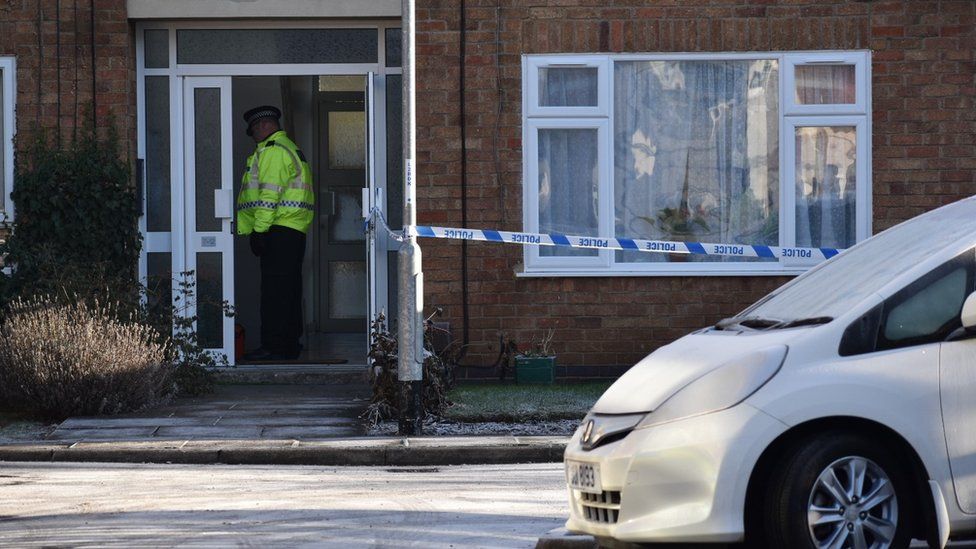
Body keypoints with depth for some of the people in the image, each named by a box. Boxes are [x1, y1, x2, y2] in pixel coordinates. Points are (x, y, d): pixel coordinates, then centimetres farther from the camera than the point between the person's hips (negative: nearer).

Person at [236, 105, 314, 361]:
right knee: (289, 289, 12)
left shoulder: (272, 151, -9)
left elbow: (269, 194, -17)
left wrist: (259, 230, -17)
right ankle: (290, 344, 15)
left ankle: (274, 346, -11)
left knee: (274, 291, -10)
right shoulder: (290, 148, 23)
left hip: (278, 231, -10)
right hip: (295, 231, 10)